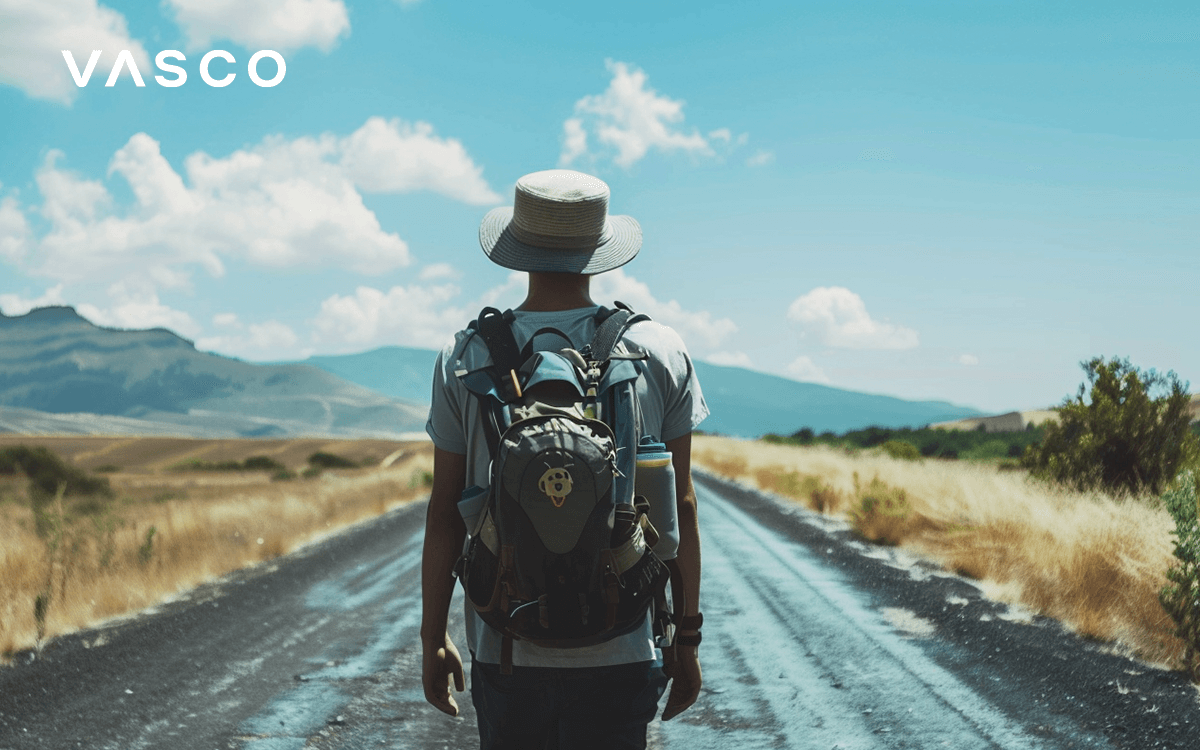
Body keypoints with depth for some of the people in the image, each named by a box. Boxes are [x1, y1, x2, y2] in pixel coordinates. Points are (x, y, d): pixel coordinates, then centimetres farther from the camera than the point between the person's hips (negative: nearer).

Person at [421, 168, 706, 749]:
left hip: (505, 652, 0)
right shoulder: (661, 353, -1)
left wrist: (433, 639, 11)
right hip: (620, 653, 0)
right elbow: (679, 508, 1)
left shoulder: (466, 358, -2)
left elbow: (444, 514, 1)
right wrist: (686, 639, 9)